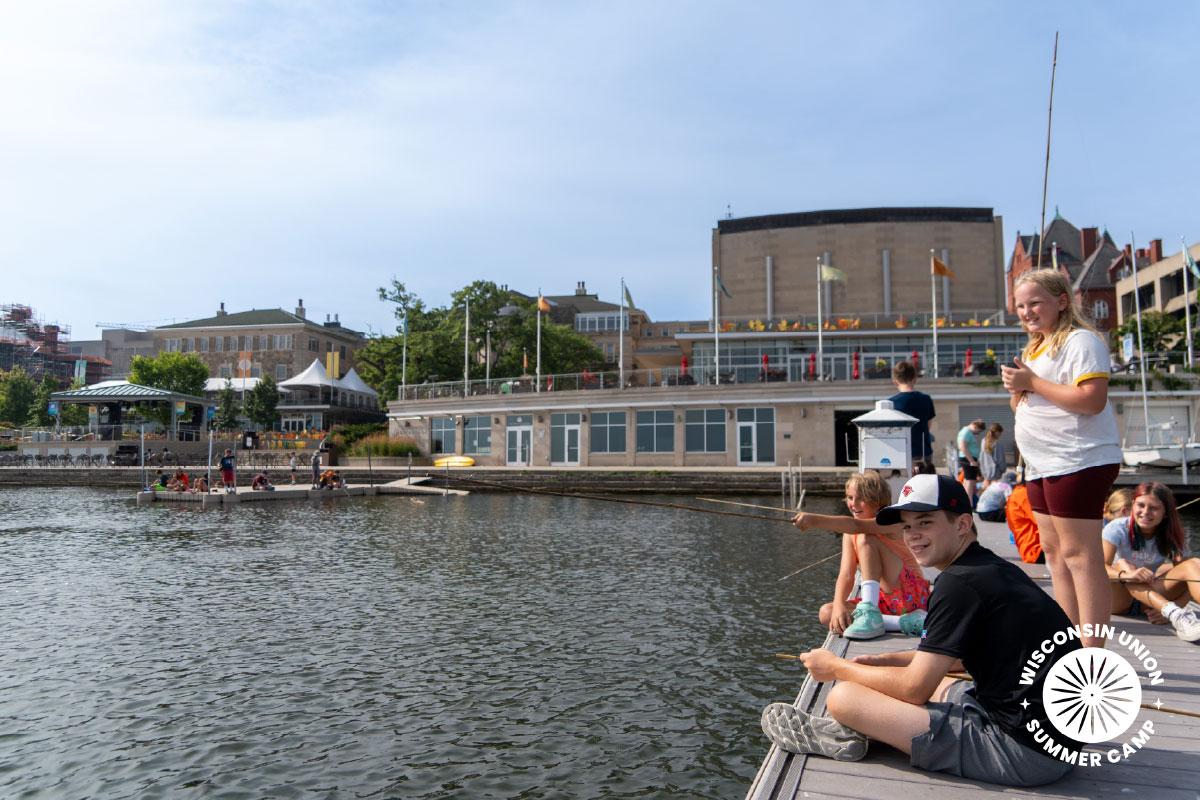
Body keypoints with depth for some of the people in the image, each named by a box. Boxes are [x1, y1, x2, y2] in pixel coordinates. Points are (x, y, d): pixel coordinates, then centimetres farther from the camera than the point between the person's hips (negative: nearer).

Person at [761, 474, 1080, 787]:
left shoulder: (959, 582, -18)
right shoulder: (995, 568, 11)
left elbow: (914, 689, -16)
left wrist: (836, 667, -1)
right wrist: (887, 660, 16)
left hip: (1025, 750, -10)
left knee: (844, 697, -11)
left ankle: (846, 735, 19)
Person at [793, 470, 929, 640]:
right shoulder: (850, 534, 7)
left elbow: (858, 526, -36)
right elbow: (846, 573, -8)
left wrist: (816, 520, -48)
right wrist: (839, 606, -27)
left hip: (912, 596, -7)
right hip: (884, 601, 7)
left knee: (865, 539, -22)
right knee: (826, 613, -16)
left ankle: (869, 613, -32)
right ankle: (902, 622, -23)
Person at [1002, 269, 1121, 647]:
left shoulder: (1080, 341, -10)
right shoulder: (1034, 349, 18)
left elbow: (1092, 400, -22)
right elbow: (1024, 408, 22)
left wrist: (1032, 382, -17)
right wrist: (1017, 388, 0)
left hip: (1078, 462, -10)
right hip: (1042, 465, 10)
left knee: (1078, 553, -8)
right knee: (1054, 551, 12)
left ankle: (1091, 650, -3)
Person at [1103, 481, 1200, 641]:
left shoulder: (1172, 538, -3)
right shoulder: (1118, 528, -13)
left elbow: (1187, 580, -12)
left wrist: (1165, 611, -30)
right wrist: (1126, 574, -49)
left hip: (1154, 597, 3)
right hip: (1117, 599, -3)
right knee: (1122, 564, -32)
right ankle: (1175, 614, -48)